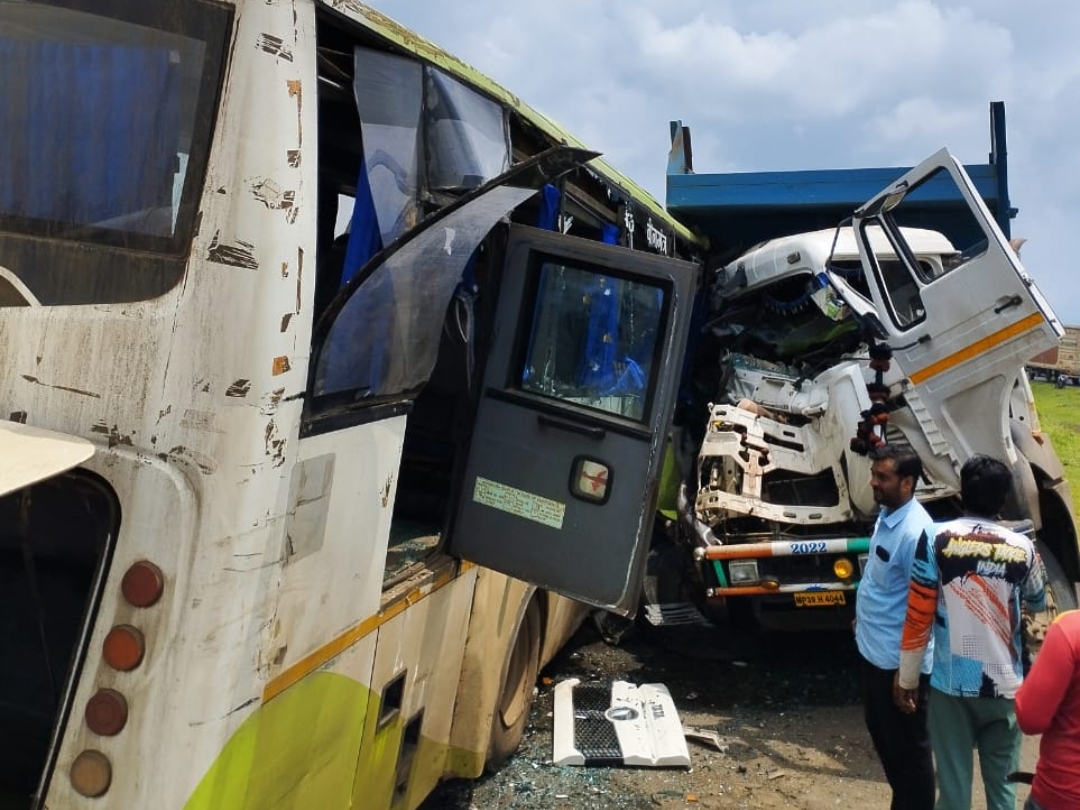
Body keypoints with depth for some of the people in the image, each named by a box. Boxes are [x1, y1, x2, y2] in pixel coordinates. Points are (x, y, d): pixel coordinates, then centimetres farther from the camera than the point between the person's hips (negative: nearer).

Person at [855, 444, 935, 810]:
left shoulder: (915, 532, -26)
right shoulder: (886, 514, 3)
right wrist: (862, 618, 23)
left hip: (897, 661, -10)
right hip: (874, 651, 10)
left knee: (908, 745, 8)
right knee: (881, 733, 24)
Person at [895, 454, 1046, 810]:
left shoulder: (937, 539, -11)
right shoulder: (1022, 547, -4)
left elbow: (918, 615, -9)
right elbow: (1038, 604, 16)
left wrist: (906, 678, 1)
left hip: (950, 683, -2)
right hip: (1004, 685, 2)